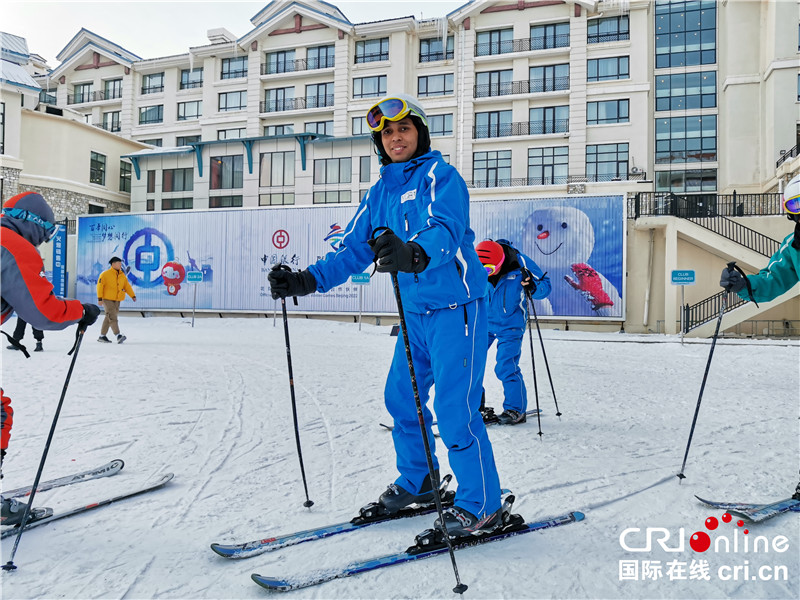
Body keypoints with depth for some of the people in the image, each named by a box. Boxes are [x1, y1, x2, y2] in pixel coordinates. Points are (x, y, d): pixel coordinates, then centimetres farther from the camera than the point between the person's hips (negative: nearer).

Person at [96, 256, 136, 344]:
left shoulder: (122, 275, 11)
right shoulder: (105, 274, -8)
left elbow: (127, 286, 10)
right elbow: (100, 286, -10)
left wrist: (133, 295, -1)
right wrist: (99, 298, -14)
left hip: (117, 300, 7)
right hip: (107, 299, -7)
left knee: (109, 318, 10)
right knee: (112, 317, -15)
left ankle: (102, 336, 19)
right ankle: (118, 336, -24)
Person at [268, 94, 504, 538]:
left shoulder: (441, 177, -9)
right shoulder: (380, 192, 11)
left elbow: (446, 228, -29)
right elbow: (354, 250, 11)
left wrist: (415, 254, -50)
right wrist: (308, 280, -1)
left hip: (456, 306, -8)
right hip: (416, 312, 8)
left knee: (454, 409, -9)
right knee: (400, 397, 13)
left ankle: (481, 506, 9)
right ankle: (416, 483, 34)